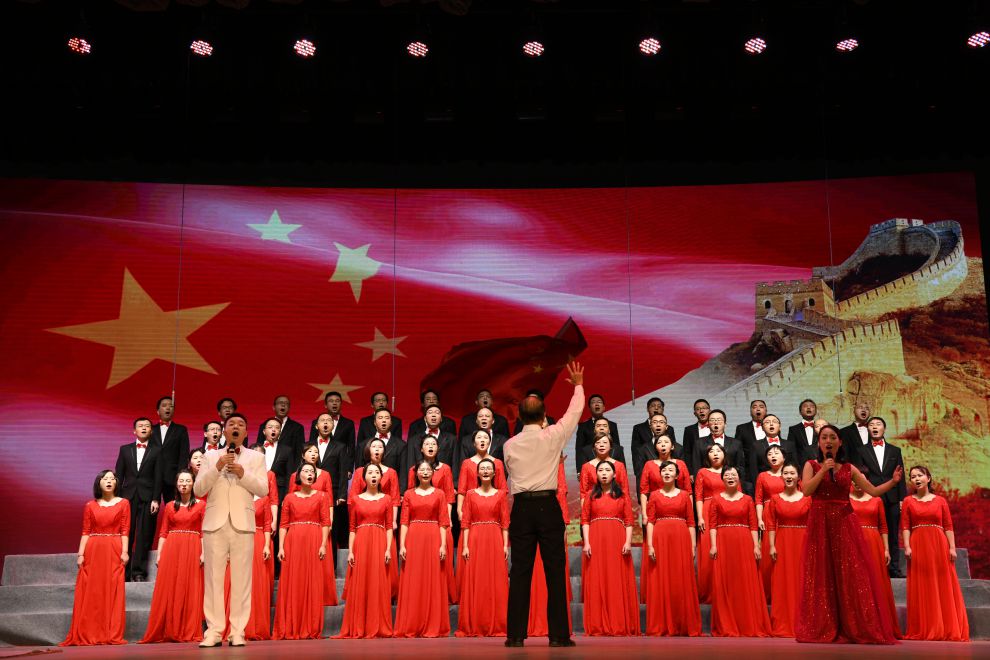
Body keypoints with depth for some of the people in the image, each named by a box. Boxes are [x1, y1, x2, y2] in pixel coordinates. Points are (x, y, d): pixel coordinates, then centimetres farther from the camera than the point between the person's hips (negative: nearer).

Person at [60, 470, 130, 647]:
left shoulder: (123, 503, 6)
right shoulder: (90, 506, 10)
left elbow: (125, 530, 1)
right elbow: (85, 532, 6)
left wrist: (124, 551, -8)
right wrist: (80, 554, -3)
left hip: (114, 552, -1)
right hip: (93, 551, 2)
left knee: (113, 592, -3)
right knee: (90, 593, 1)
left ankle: (112, 635, 0)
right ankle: (87, 635, 6)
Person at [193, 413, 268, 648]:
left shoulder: (256, 457, 12)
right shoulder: (210, 456, 14)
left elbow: (263, 490, 2)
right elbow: (198, 490, 4)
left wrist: (243, 473, -12)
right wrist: (217, 468, -9)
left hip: (242, 524, -1)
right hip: (215, 523, 1)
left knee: (241, 580, -2)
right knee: (213, 579, -1)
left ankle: (238, 632, 2)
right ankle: (213, 632, 4)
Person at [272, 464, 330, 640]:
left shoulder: (321, 496, 9)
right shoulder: (289, 498, 11)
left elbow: (326, 523, 2)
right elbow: (283, 524, 7)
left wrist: (324, 545, -8)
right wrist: (280, 547, -3)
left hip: (314, 543, -1)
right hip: (293, 543, 1)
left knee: (313, 585, -2)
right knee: (291, 585, 0)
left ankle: (312, 630, 4)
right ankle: (289, 630, 7)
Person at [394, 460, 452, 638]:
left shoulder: (439, 494, 7)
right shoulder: (409, 494, 10)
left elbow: (443, 522, 3)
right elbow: (404, 522, 5)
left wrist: (443, 545, -7)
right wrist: (402, 545, -5)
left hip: (433, 540, -1)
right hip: (413, 539, 1)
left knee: (433, 582, 0)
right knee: (412, 583, 2)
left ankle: (433, 627, 7)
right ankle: (410, 628, 9)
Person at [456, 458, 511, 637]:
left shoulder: (500, 494, 8)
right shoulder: (470, 494, 8)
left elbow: (505, 522, 3)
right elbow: (465, 522, 3)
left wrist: (506, 545, -5)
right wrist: (465, 545, -6)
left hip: (495, 541, 0)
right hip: (474, 541, 0)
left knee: (496, 583, 0)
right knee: (473, 583, 0)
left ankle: (496, 627, 7)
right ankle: (473, 627, 7)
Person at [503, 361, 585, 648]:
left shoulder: (510, 445, 4)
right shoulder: (551, 437, -3)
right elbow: (574, 413, 11)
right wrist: (578, 385, 27)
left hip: (521, 508, 2)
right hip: (548, 506, -2)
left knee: (520, 572, 4)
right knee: (555, 571, 3)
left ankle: (515, 634, 5)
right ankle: (559, 635, 4)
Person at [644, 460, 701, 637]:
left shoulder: (684, 495, 9)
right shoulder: (655, 495, 9)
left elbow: (691, 522, 6)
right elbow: (650, 521, 3)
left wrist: (693, 545, -1)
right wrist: (650, 545, -7)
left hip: (681, 539, 0)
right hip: (660, 539, 0)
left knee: (682, 582, 0)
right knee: (660, 583, 0)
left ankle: (684, 625, 9)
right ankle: (661, 626, 6)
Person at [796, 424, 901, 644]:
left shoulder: (849, 468, 11)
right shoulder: (811, 465, 7)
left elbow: (873, 491, 7)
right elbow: (806, 490, -9)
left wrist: (893, 481, -8)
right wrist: (823, 470, -14)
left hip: (845, 524, 1)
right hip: (820, 524, -1)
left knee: (852, 575, -4)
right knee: (822, 576, -1)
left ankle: (855, 629, 2)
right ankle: (821, 630, 6)